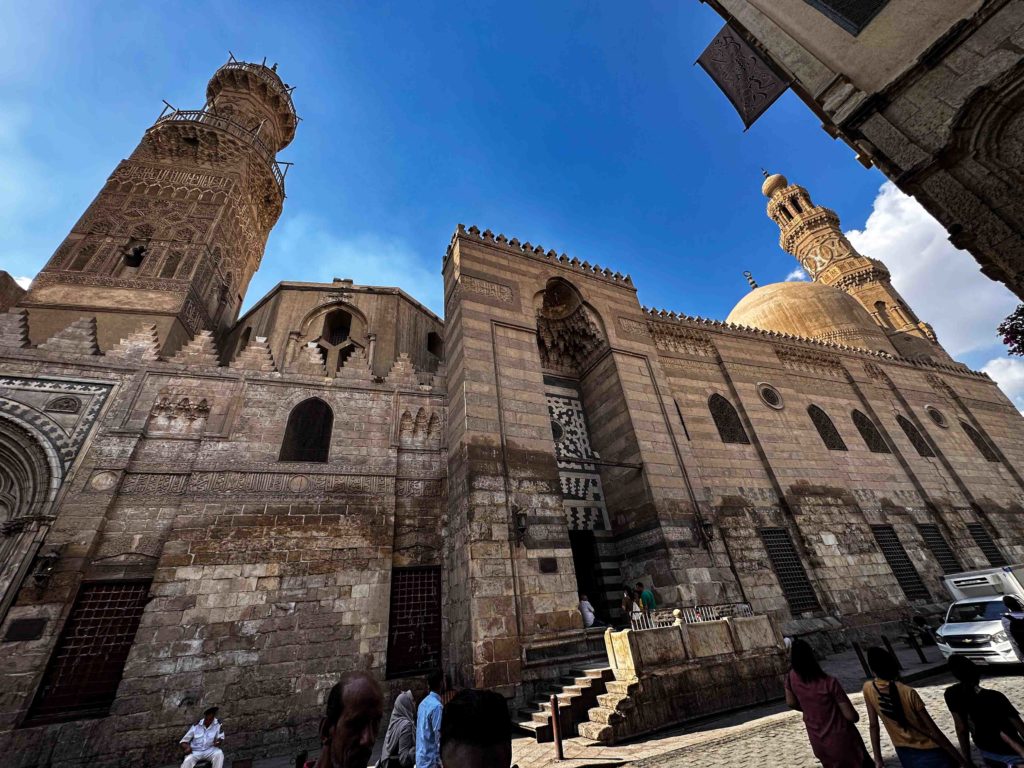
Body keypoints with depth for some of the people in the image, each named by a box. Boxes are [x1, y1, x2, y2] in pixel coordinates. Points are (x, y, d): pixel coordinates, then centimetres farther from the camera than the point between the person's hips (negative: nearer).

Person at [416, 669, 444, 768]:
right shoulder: (437, 706, -20)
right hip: (430, 760, -8)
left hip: (421, 757, 8)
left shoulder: (423, 703, 7)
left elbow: (423, 732, 14)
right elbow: (439, 736, -20)